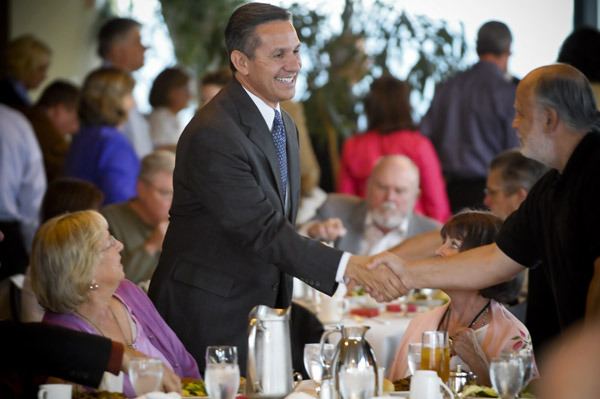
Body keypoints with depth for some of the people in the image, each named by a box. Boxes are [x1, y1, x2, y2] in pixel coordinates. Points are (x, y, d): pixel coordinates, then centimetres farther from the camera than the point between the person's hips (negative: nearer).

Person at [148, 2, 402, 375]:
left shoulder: (285, 126, 11)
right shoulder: (212, 135, -21)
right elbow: (262, 231, -26)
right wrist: (348, 266, -33)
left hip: (262, 308, 8)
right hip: (208, 319, -8)